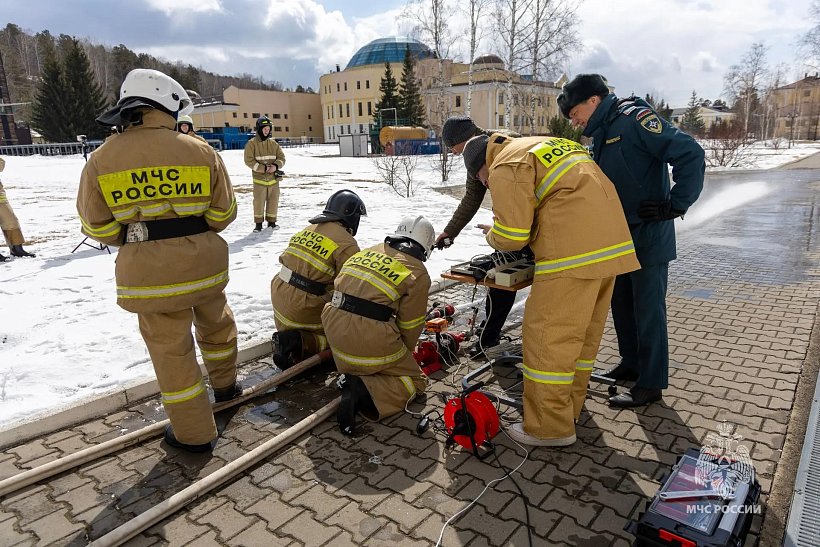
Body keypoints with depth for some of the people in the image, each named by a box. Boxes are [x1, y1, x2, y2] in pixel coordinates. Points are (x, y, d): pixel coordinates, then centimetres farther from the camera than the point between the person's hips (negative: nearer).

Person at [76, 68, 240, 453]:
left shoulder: (101, 160, -3)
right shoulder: (200, 151, -4)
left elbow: (99, 227, 2)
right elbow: (222, 214, 0)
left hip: (148, 272, -1)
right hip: (203, 261, 2)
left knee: (171, 349, 10)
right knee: (216, 323, 27)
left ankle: (194, 433, 20)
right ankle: (225, 385, 48)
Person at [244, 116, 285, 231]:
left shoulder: (273, 143, 8)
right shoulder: (251, 143, -3)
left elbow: (281, 158, 9)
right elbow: (249, 161, -8)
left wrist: (276, 166, -12)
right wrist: (263, 168, -17)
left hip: (273, 178, 4)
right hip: (259, 178, -3)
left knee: (273, 201, 8)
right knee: (259, 201, -2)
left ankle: (271, 221, 23)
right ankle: (258, 223, 11)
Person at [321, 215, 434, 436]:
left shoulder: (365, 253, 16)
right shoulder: (418, 273, 0)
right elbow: (410, 325, 1)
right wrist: (403, 356, 22)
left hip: (335, 331, 7)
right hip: (373, 341, -6)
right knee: (414, 380, 11)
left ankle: (350, 378, 7)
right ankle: (364, 392, -11)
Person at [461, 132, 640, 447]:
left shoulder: (505, 166, -3)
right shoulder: (543, 146, 27)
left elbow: (510, 237, -10)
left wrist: (492, 235, 12)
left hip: (574, 252, -10)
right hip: (611, 243, 10)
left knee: (548, 335, -1)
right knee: (584, 331, 17)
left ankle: (550, 427, 8)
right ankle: (569, 407, 31)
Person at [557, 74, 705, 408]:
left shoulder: (635, 119, -15)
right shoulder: (601, 133, 13)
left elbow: (690, 155, -21)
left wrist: (675, 205, -18)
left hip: (649, 236, -9)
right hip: (618, 236, 9)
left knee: (648, 309, 0)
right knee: (621, 303, 16)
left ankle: (651, 383, 12)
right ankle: (631, 363, 33)